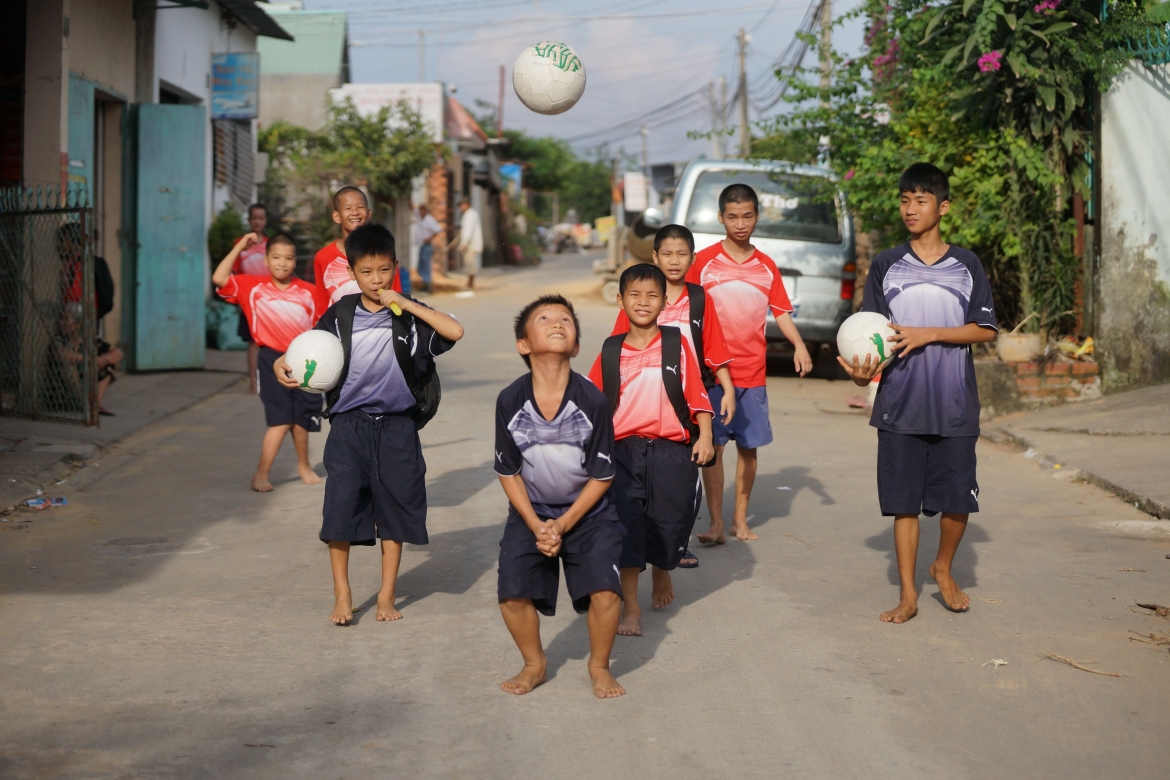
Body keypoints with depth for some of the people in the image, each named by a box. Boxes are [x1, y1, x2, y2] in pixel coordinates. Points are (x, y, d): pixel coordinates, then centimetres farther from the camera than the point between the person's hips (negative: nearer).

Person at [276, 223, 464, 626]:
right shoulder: (341, 314, 3)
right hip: (348, 424, 1)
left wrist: (404, 304, -16)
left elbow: (455, 330, -17)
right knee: (340, 506, -2)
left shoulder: (410, 315, -2)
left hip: (395, 426, 0)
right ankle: (342, 595, 13)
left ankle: (387, 596, 20)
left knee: (394, 510, 7)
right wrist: (282, 365, -12)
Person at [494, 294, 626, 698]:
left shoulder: (592, 401, -19)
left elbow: (602, 476, -10)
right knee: (513, 592, -13)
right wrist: (536, 526, -12)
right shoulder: (510, 401, -15)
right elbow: (508, 472, -4)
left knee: (605, 589, -17)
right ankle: (534, 664, 16)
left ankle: (599, 665, 11)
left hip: (588, 512, -1)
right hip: (530, 512, 1)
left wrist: (563, 524, -14)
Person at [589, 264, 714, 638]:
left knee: (670, 521, 6)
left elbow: (696, 392, 2)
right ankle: (630, 608, 6)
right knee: (626, 525, -4)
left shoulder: (677, 344, 3)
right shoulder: (611, 351, 6)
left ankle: (662, 574, 39)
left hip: (672, 449, 0)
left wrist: (704, 436, -6)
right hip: (625, 449, 0)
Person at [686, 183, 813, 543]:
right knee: (713, 446, -4)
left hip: (754, 372, 3)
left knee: (749, 446, 7)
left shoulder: (766, 266, 9)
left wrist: (798, 344, -6)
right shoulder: (704, 261, 0)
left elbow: (781, 311, 10)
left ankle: (740, 520, 18)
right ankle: (716, 524, 1)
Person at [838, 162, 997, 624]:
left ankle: (943, 569, 28)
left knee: (957, 499, 1)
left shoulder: (966, 265, 5)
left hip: (955, 406, 0)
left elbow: (986, 329, 1)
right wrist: (863, 370, -15)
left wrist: (927, 334, -11)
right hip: (900, 406, 0)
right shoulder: (885, 266, 6)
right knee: (904, 501, 3)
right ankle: (908, 595, 13)